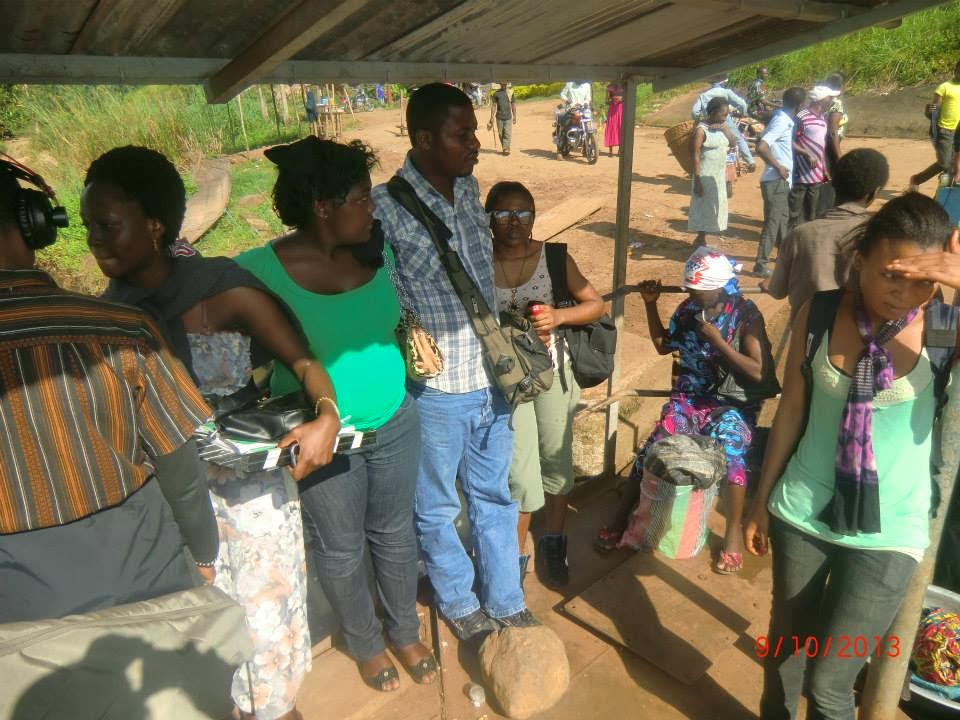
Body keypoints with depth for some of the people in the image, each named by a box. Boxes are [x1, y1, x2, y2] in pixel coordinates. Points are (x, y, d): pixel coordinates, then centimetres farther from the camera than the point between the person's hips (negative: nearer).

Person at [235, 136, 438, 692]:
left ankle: (405, 632, 47)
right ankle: (366, 643, 46)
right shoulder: (261, 270, -21)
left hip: (395, 422, 4)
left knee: (395, 534, 21)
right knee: (342, 550, 17)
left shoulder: (377, 250, -6)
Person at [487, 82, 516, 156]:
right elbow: (493, 106, 4)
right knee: (501, 134, 5)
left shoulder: (510, 93, 4)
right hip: (499, 117, 1)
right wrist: (492, 118, 0)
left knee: (508, 134, -10)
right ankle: (505, 148, 17)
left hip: (508, 117, -1)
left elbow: (513, 105, 9)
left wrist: (514, 117, 6)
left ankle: (506, 149, -9)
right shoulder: (496, 94, 3)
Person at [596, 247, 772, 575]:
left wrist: (717, 340, -22)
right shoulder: (689, 308, 2)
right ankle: (621, 516, -2)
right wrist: (650, 304, 5)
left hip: (732, 404, -4)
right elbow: (662, 345, 16)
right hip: (689, 397, 4)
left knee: (731, 452, -32)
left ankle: (733, 532, -11)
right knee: (653, 446, -15)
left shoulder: (746, 315, -11)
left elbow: (759, 372, -16)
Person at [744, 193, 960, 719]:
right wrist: (762, 500, 8)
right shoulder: (819, 314, -10)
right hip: (801, 514, 2)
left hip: (888, 534, -2)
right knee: (785, 643, 22)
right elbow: (791, 409, 0)